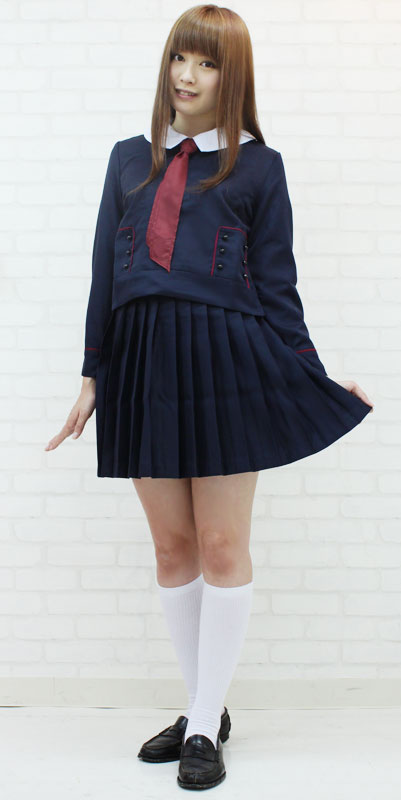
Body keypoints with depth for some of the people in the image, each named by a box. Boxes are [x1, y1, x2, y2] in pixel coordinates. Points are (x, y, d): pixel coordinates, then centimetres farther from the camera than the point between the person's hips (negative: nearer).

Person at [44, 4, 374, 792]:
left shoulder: (257, 165, 6)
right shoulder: (130, 157, 15)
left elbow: (276, 284, 7)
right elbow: (106, 271, 15)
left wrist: (315, 379, 2)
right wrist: (93, 377, 12)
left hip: (226, 360, -3)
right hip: (143, 362, 4)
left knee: (222, 548, -1)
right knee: (172, 548, 8)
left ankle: (206, 730, 9)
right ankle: (203, 708, 23)